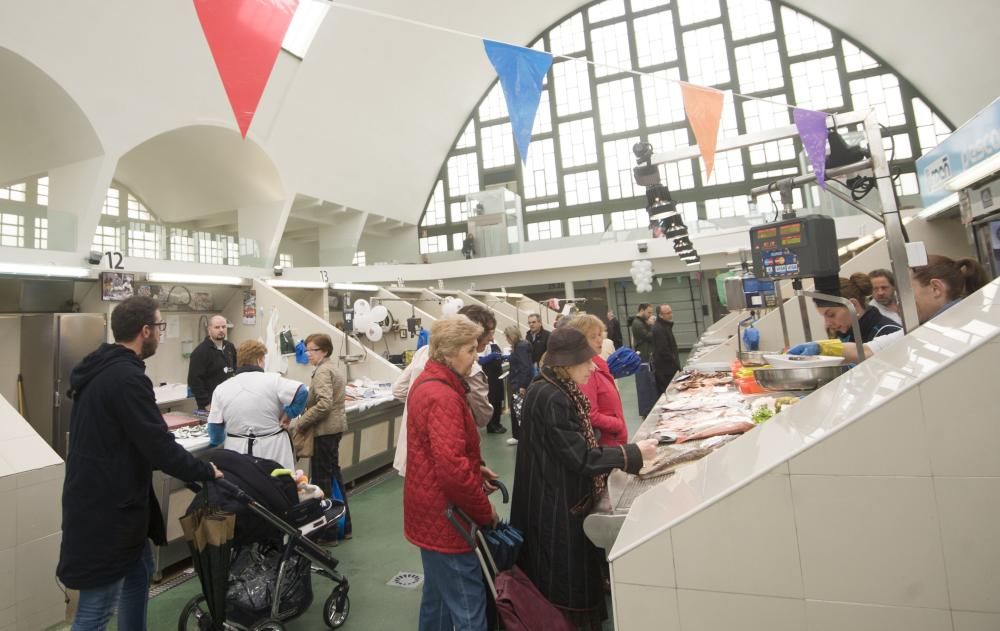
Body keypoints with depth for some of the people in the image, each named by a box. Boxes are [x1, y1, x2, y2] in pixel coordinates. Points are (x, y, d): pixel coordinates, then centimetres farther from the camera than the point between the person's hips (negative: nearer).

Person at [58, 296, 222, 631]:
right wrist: (205, 471, -10)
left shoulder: (102, 369, 6)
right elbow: (159, 447, -26)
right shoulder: (126, 377, -25)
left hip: (100, 497, 10)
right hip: (106, 507, -10)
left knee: (139, 572, 25)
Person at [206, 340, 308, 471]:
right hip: (273, 450, -3)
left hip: (237, 450, 3)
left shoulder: (221, 388, 1)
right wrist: (288, 414, -5)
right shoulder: (272, 380, -10)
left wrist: (215, 442, 25)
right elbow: (302, 392, -20)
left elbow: (215, 427, 5)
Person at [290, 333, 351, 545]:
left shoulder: (322, 371, -15)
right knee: (334, 475, 18)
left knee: (322, 479, 0)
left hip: (325, 430, -10)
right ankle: (343, 525, 29)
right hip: (334, 427, 10)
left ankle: (327, 533, 12)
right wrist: (304, 421, 11)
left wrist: (301, 422, -16)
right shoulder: (332, 368, 15)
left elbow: (324, 404, -26)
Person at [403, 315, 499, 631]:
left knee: (438, 592, 26)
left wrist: (475, 466, 9)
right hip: (444, 514, -10)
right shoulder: (443, 396, -26)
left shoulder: (428, 382, 7)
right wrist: (485, 511, -16)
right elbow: (452, 468, -31)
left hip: (432, 510, 10)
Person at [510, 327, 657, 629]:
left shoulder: (561, 390, 3)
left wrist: (627, 452, 5)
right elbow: (581, 459, -25)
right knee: (566, 586, 10)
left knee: (575, 574, 24)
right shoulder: (550, 398, -27)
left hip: (570, 499, 9)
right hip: (557, 507, -9)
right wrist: (634, 453, -16)